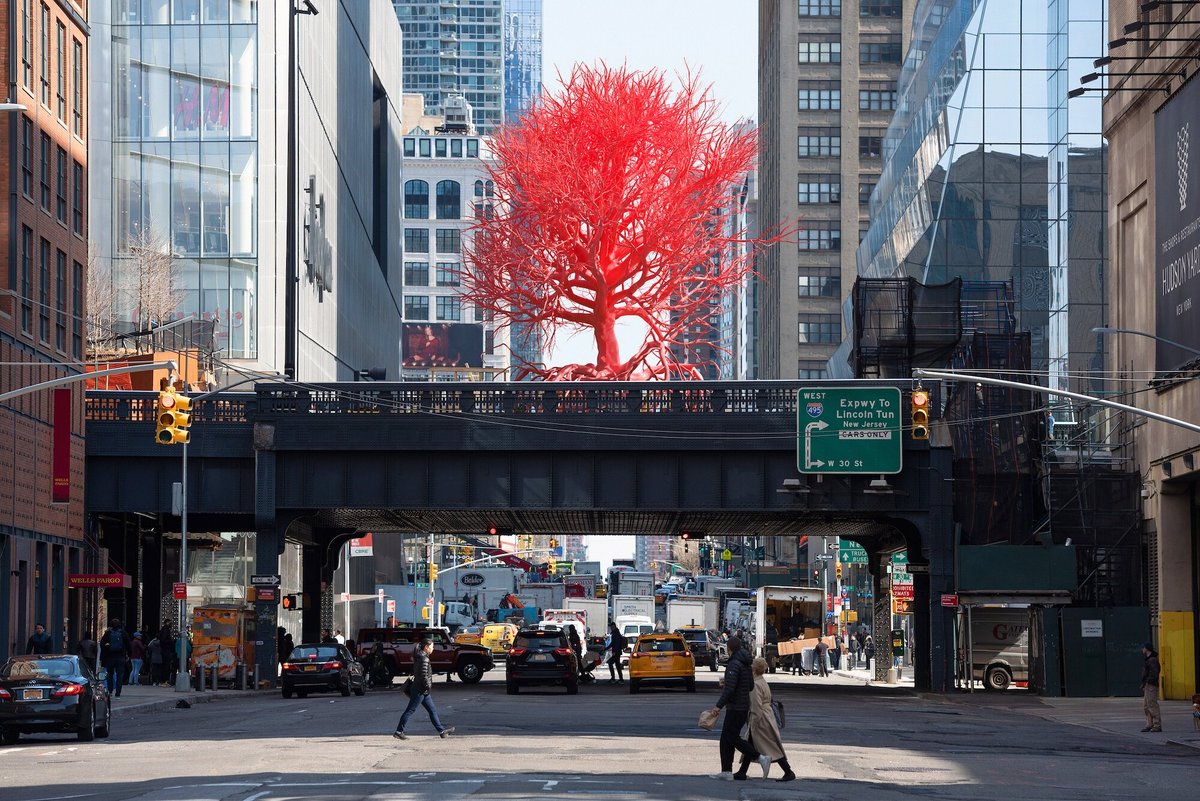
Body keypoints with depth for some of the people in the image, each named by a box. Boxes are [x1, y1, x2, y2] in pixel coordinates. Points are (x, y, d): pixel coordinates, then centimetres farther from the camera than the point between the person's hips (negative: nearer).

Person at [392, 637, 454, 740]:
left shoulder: (420, 657, 13)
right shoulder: (424, 659, -18)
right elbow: (424, 675, -26)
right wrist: (428, 686, -12)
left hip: (423, 691, 10)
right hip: (420, 690, -10)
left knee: (432, 710, 11)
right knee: (410, 711, -4)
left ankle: (442, 731, 14)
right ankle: (398, 732, 1)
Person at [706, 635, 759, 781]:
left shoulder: (734, 664, -17)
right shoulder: (747, 664, 12)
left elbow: (730, 688, -24)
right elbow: (751, 686, 18)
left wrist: (719, 705, -23)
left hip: (735, 707, -10)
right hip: (744, 706, 10)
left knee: (732, 737, -5)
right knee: (726, 738, 11)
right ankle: (726, 771, 10)